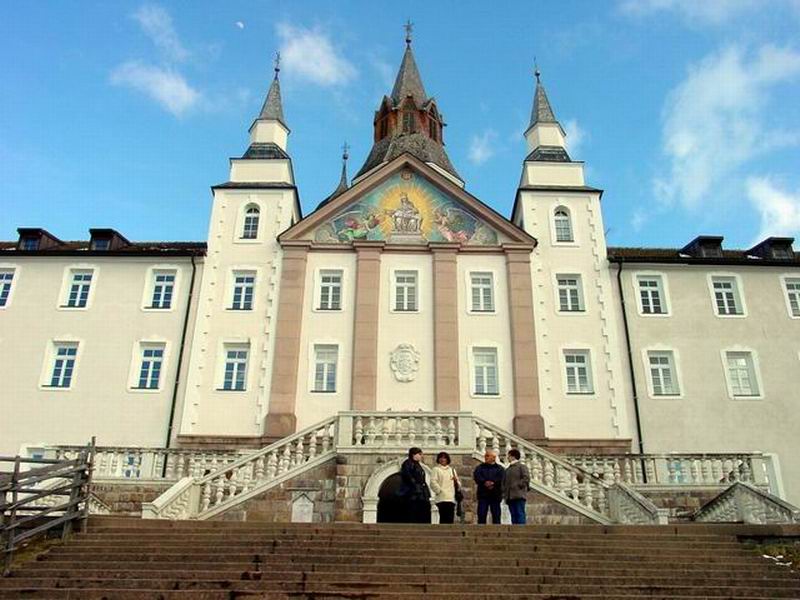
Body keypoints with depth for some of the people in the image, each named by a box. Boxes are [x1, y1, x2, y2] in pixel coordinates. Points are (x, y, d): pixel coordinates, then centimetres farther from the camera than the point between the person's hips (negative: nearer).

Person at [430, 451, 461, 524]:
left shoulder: (452, 470, 22)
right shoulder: (436, 469, 4)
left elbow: (458, 485, 21)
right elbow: (433, 482, -8)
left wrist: (456, 480, 0)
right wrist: (440, 490, -12)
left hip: (451, 498, 6)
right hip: (442, 499, -5)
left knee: (450, 519, 5)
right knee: (444, 519, -12)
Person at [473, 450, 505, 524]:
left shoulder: (499, 468, 12)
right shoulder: (479, 467, 15)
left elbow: (501, 479, -6)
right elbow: (476, 477, -4)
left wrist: (492, 483, -21)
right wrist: (485, 482, -20)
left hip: (495, 495, 0)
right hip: (483, 495, 1)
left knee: (496, 516, 0)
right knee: (481, 516, -4)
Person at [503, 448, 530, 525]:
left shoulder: (522, 465, 2)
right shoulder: (507, 469, 22)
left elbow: (526, 478, -9)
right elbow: (504, 482, 23)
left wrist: (518, 486, -14)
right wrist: (504, 493, 11)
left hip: (519, 496, -7)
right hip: (510, 497, 7)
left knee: (520, 514, -10)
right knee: (513, 515, 5)